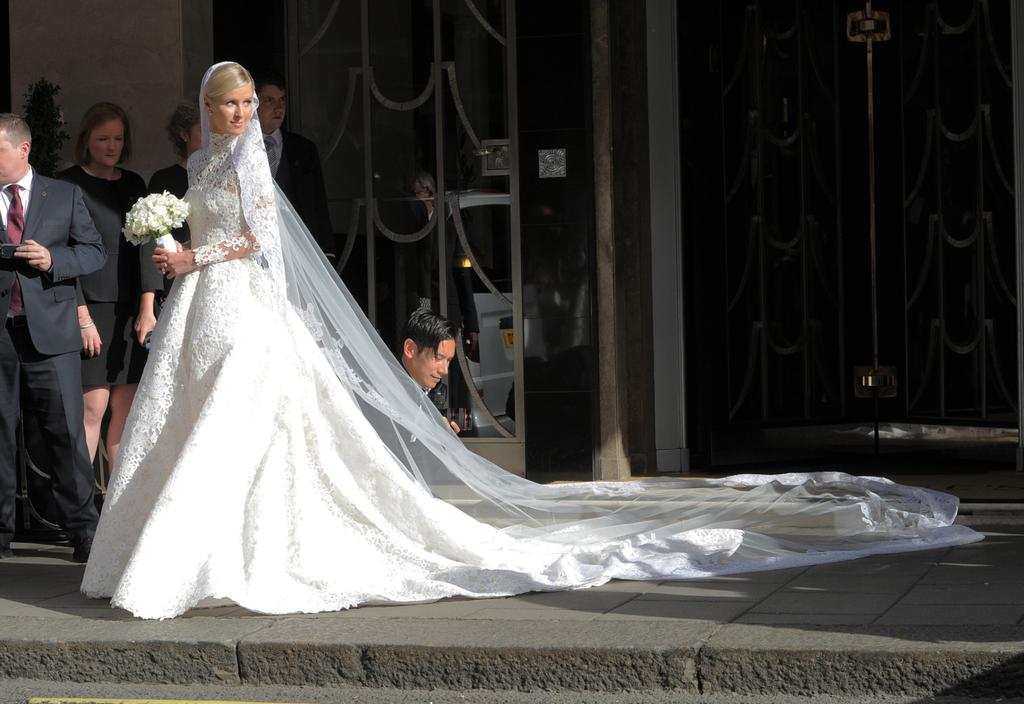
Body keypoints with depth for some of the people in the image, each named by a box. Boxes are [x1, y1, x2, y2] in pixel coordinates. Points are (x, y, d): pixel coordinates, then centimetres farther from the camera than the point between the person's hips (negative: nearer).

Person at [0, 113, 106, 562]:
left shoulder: (65, 196, 9)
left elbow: (94, 252, 7)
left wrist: (53, 261, -10)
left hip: (50, 333, -1)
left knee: (67, 433, -1)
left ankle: (83, 530, 5)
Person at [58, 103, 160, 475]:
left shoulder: (133, 184, 14)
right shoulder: (69, 185, -2)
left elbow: (146, 246, 9)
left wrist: (147, 308, -2)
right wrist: (83, 318, -12)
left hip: (131, 311, 5)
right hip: (90, 308, -5)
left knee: (126, 408, 3)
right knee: (93, 406, -9)